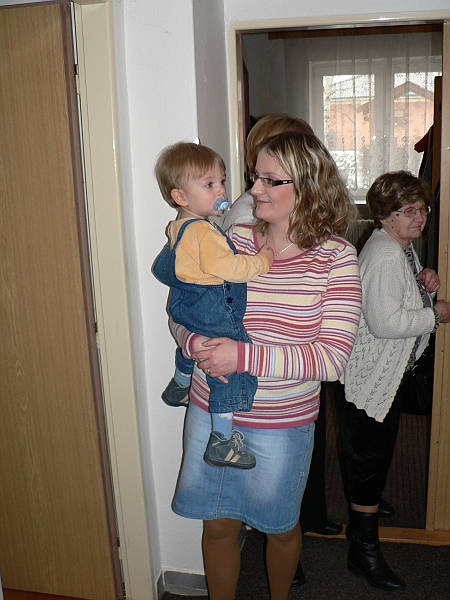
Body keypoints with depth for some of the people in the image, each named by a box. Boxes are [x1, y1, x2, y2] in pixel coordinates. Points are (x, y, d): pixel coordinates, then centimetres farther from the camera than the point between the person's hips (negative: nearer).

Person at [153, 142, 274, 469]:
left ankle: (179, 386, 62)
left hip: (188, 307, 10)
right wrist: (262, 260, -17)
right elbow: (230, 268, -30)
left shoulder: (178, 228, 7)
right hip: (215, 315, -10)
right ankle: (222, 441, 4)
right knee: (229, 369, -3)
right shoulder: (203, 232, -25)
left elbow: (163, 267, 18)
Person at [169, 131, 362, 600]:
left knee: (280, 527, 22)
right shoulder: (229, 241, -5)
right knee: (218, 525, 18)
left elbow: (332, 357, -20)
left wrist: (244, 357, -28)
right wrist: (195, 343, -19)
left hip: (281, 424, -1)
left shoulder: (336, 257, -12)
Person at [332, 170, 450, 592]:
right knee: (369, 456, 0)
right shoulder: (384, 257, -25)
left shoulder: (403, 248, 9)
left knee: (375, 452, 26)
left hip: (388, 371, 10)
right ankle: (364, 550, 14)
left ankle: (363, 509, 48)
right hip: (367, 374, -10)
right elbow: (385, 322, -32)